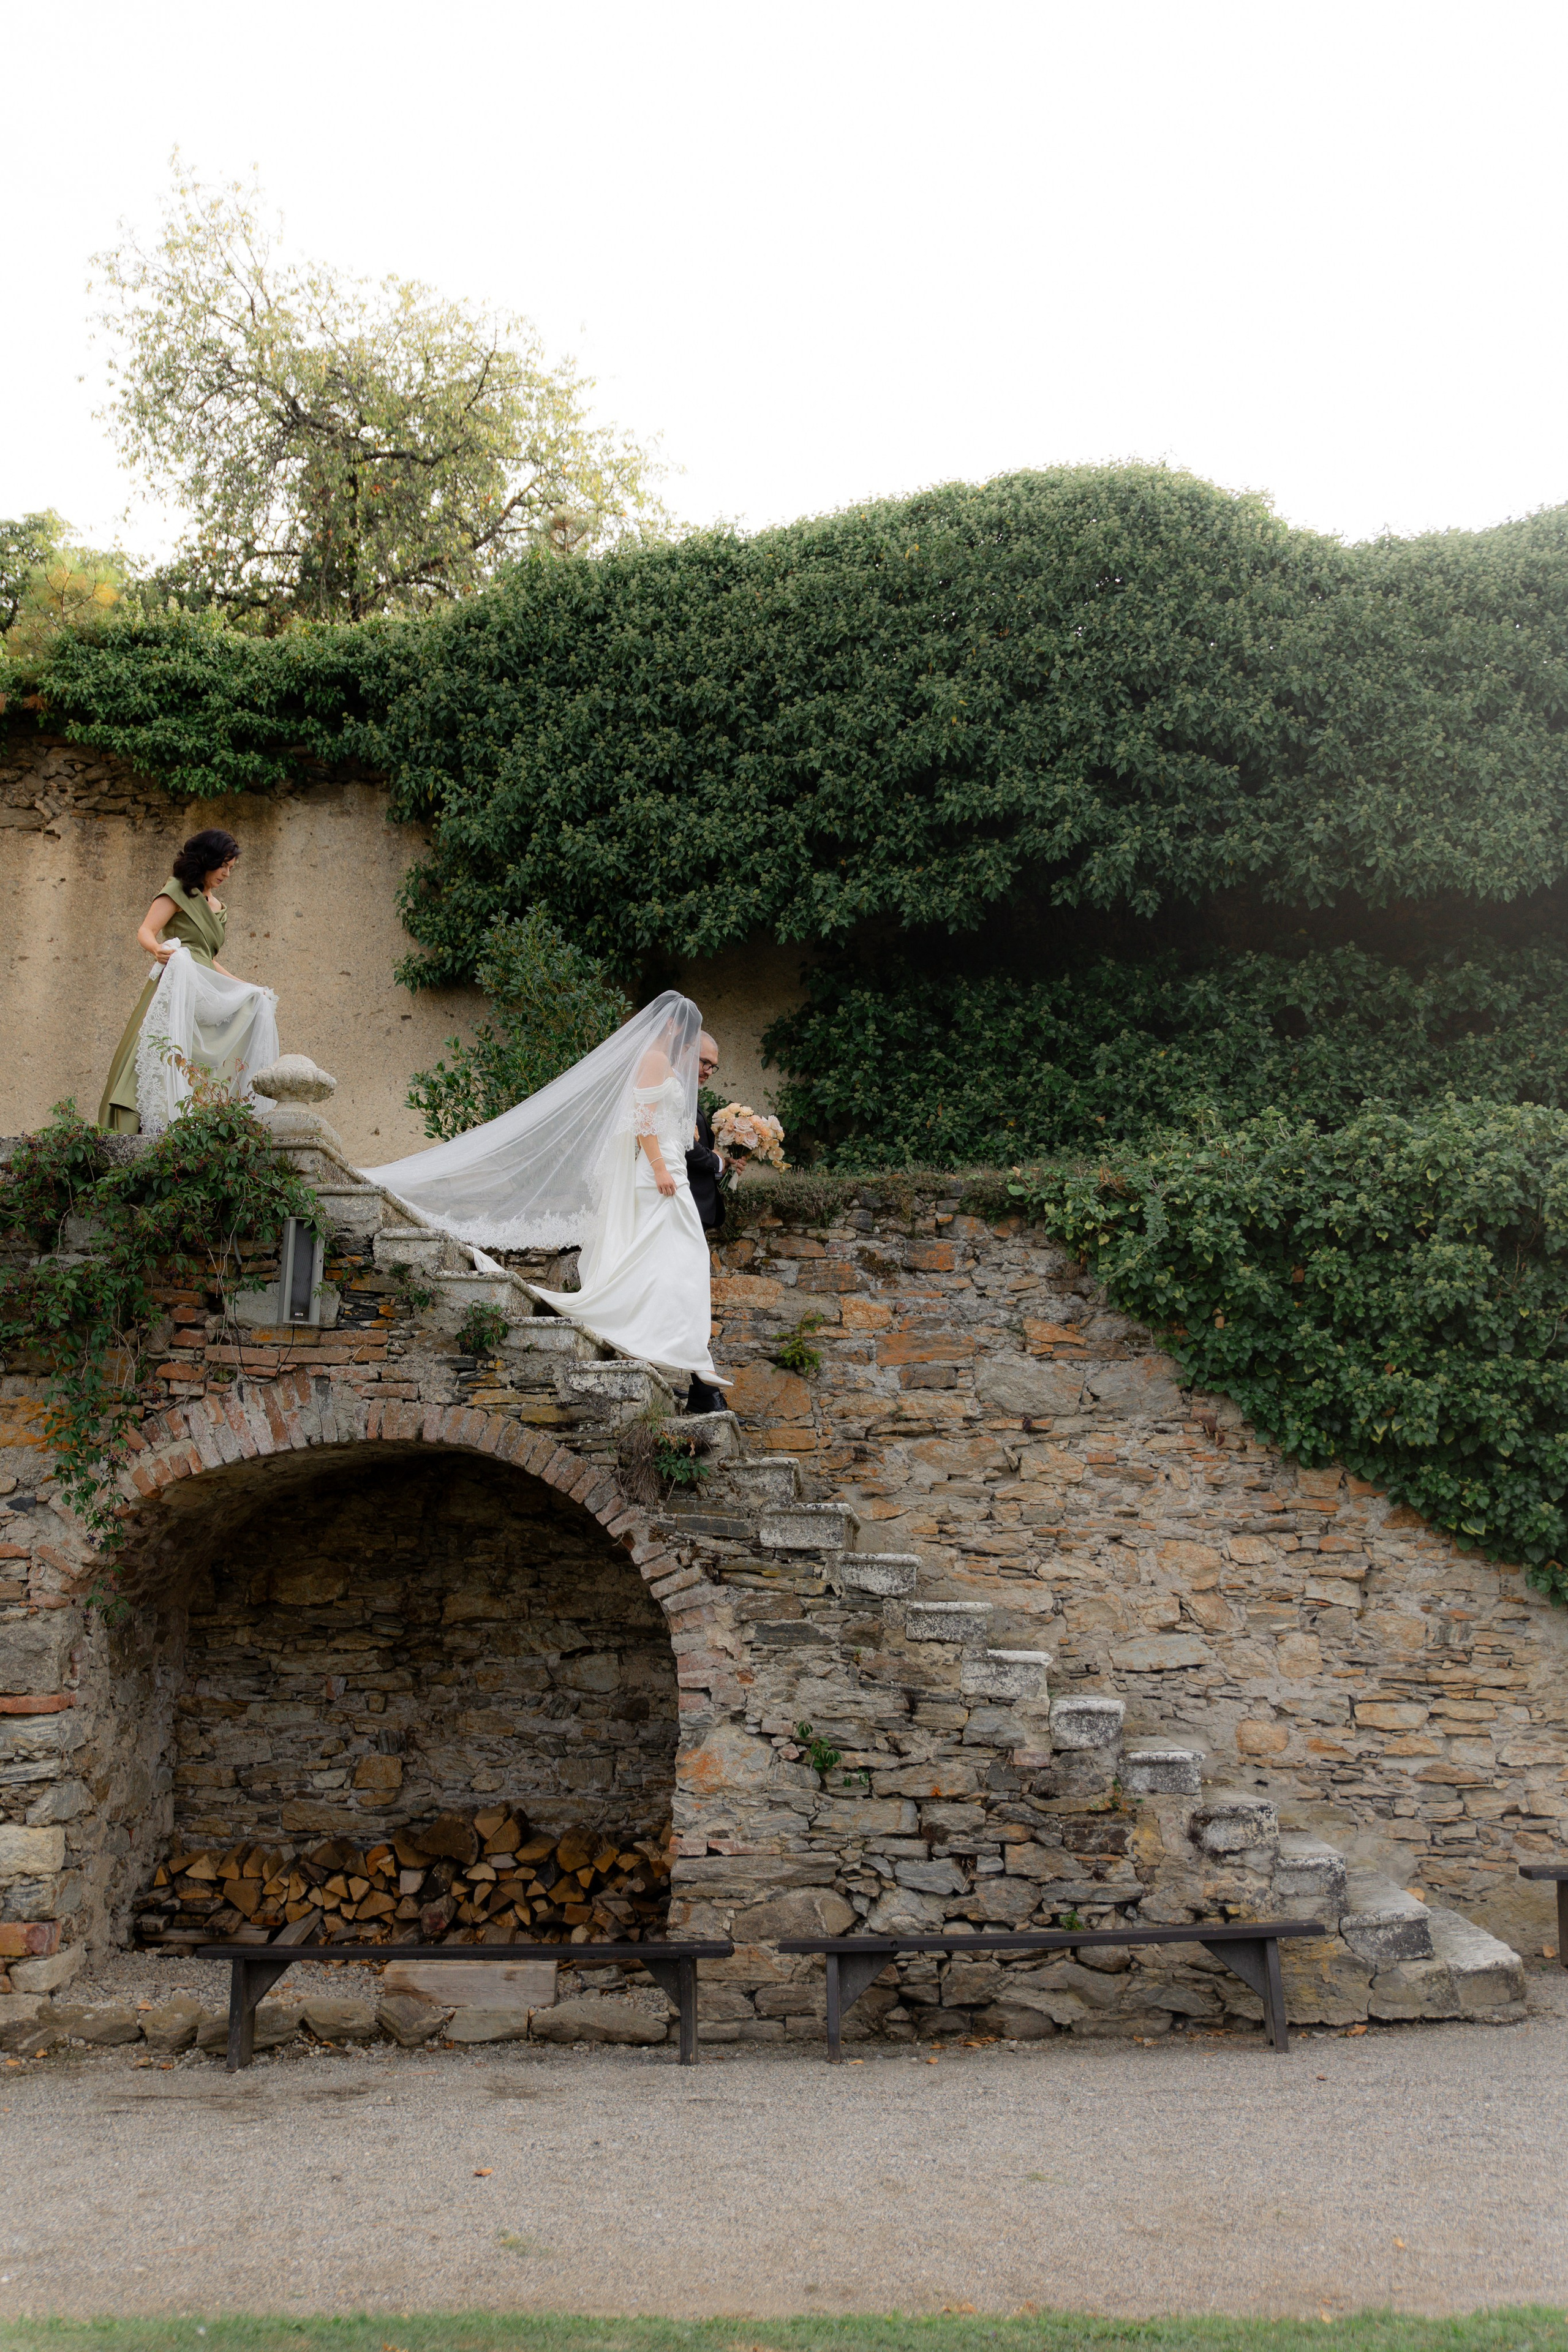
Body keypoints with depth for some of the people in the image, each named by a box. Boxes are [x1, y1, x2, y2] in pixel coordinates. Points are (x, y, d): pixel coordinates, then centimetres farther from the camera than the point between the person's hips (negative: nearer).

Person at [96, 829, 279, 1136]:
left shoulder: (217, 906, 24)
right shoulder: (178, 891, 2)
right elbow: (145, 933, -9)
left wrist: (245, 988, 27)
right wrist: (158, 950, -32)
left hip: (206, 1000, 8)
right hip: (176, 990, -8)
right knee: (163, 1056, -21)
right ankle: (140, 1131, -29)